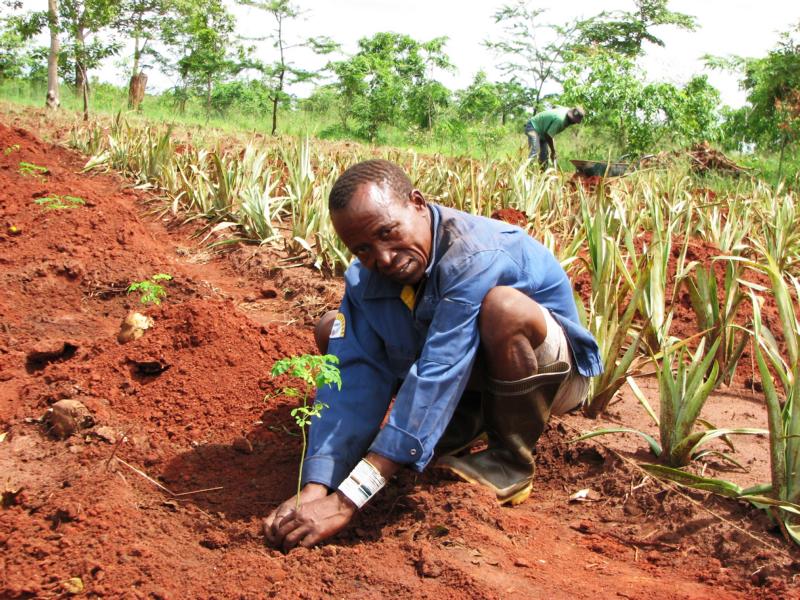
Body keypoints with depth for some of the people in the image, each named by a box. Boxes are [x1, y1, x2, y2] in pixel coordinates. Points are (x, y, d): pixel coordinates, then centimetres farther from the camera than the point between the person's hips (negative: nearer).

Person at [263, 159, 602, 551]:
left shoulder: (475, 256, -34)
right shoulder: (366, 277, -13)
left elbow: (437, 378, -42)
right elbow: (354, 376, -21)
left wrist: (346, 501, -46)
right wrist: (314, 489, -36)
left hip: (553, 368, -6)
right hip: (469, 381, 6)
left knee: (504, 307, -39)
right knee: (333, 332, -3)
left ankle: (511, 460, -15)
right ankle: (467, 425, -1)